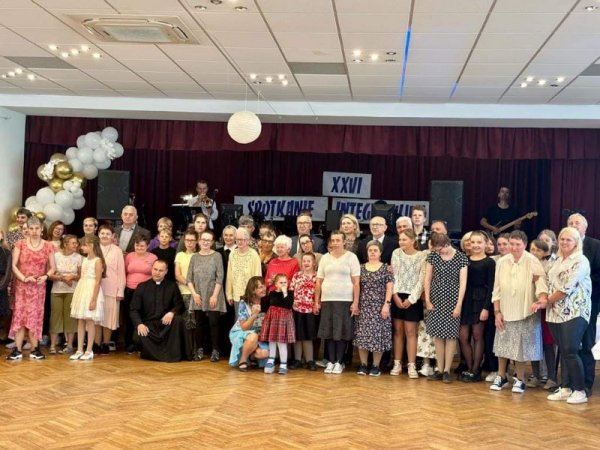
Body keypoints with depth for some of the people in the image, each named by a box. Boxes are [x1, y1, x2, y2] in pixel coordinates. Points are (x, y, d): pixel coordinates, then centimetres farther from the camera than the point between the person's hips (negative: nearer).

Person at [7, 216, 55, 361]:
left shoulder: (48, 246, 4)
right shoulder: (20, 244, 1)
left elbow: (52, 268, 8)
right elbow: (14, 265, -3)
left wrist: (45, 277, -12)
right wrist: (24, 278, -16)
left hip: (39, 286, 1)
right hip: (22, 285, -1)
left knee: (35, 316, 3)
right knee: (20, 315, -5)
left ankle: (34, 349, 9)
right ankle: (17, 350, -2)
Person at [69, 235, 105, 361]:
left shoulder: (97, 261, -10)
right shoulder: (85, 260, 13)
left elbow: (98, 281, -14)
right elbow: (82, 278, 15)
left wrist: (94, 299, -18)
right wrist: (76, 297, 14)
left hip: (91, 292, -8)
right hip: (81, 291, 8)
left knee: (90, 321, -3)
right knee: (80, 322, 7)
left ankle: (89, 351, 4)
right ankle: (79, 350, 12)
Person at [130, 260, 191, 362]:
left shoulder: (172, 286, 10)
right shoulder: (141, 287, 9)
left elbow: (180, 305, 5)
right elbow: (134, 310, 3)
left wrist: (172, 312, -19)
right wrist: (139, 324, -17)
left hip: (166, 323, 1)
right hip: (148, 325, -1)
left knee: (179, 320, -31)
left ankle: (173, 354, -20)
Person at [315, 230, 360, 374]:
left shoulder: (351, 257, 0)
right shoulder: (325, 258, 9)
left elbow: (356, 282, -3)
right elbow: (319, 281, 10)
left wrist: (355, 302, -9)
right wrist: (316, 301, 5)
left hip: (345, 300, -3)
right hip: (327, 300, 3)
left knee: (342, 332, 0)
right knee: (328, 332, 3)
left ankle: (339, 362, 9)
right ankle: (331, 361, 11)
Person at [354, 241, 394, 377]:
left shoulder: (386, 268, 2)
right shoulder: (361, 268, 10)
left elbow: (389, 287, -3)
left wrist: (386, 304, -12)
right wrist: (355, 304, 3)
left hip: (379, 306, -2)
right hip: (363, 306, 3)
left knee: (378, 335, -2)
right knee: (362, 335, 0)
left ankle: (376, 366, 8)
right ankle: (363, 365, 10)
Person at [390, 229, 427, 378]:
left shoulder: (422, 256, -3)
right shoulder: (396, 253, 4)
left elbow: (421, 280, -5)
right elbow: (393, 275, 2)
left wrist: (411, 299, -10)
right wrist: (395, 295, -7)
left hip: (412, 298, -2)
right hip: (397, 296, 2)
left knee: (410, 332, -2)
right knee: (397, 331, 6)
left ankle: (412, 366, 1)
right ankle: (397, 364, 12)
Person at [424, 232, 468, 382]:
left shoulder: (461, 258, -6)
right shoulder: (433, 256, 1)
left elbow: (463, 283, -6)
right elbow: (427, 279, 5)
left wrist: (459, 305, -10)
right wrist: (427, 300, 0)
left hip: (452, 301, -3)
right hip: (436, 300, 3)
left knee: (450, 335, -1)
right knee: (438, 335, 5)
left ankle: (447, 370, 5)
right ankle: (439, 369, 12)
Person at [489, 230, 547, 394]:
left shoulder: (532, 262, -11)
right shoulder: (502, 262, 0)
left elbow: (541, 281, -21)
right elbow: (497, 289, 4)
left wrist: (542, 297, -41)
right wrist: (497, 312, 1)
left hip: (525, 312, -3)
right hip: (505, 312, 3)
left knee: (521, 347, 6)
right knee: (502, 345, 11)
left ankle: (519, 379, 22)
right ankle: (501, 376, 27)